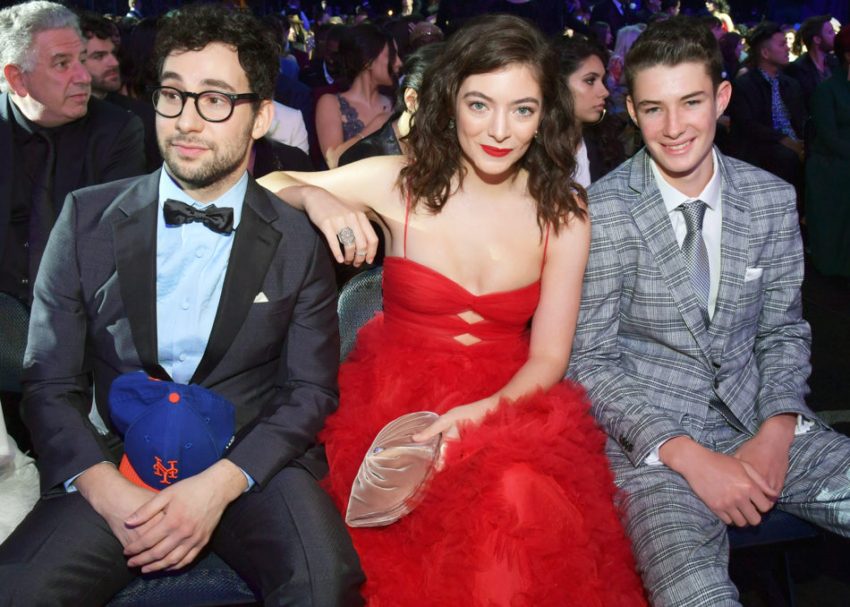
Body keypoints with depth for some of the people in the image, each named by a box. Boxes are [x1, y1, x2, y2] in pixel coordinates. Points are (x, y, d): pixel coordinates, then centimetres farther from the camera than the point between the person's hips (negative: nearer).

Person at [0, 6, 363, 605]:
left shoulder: (300, 241, 1)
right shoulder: (89, 218, 3)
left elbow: (310, 390, 2)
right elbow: (50, 382, 3)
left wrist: (221, 483, -14)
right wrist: (107, 489, -14)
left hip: (253, 465, -1)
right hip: (114, 465, 1)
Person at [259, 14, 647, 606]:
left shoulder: (562, 213, 0)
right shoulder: (400, 183, -4)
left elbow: (548, 358, 0)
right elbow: (260, 186, 4)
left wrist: (479, 413, -19)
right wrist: (313, 196, -19)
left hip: (508, 406, 1)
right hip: (396, 401, -1)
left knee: (522, 495, -32)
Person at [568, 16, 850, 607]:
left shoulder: (773, 199, 3)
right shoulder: (602, 211, -10)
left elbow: (783, 330, 11)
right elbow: (590, 359, -9)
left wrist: (777, 432, -7)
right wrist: (687, 456, -17)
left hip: (762, 422, 5)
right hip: (651, 435, -5)